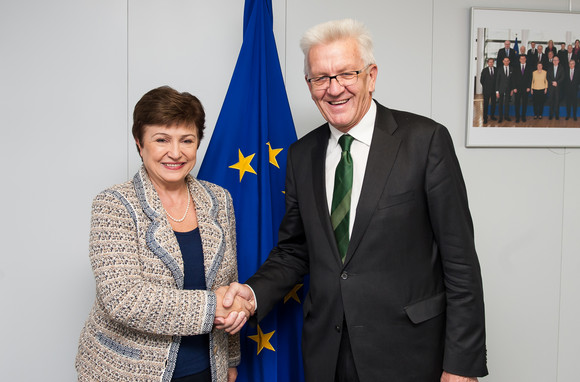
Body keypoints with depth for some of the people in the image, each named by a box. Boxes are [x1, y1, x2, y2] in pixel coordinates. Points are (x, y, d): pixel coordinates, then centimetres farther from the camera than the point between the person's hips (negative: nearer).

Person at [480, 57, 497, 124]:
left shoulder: (496, 70, 3)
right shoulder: (484, 70, -1)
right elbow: (481, 80, 4)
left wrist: (496, 86, 2)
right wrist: (485, 86, 3)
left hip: (494, 89, 2)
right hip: (486, 90, -2)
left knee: (494, 103, 8)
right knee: (486, 104, 0)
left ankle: (492, 115, 22)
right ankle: (485, 118, 5)